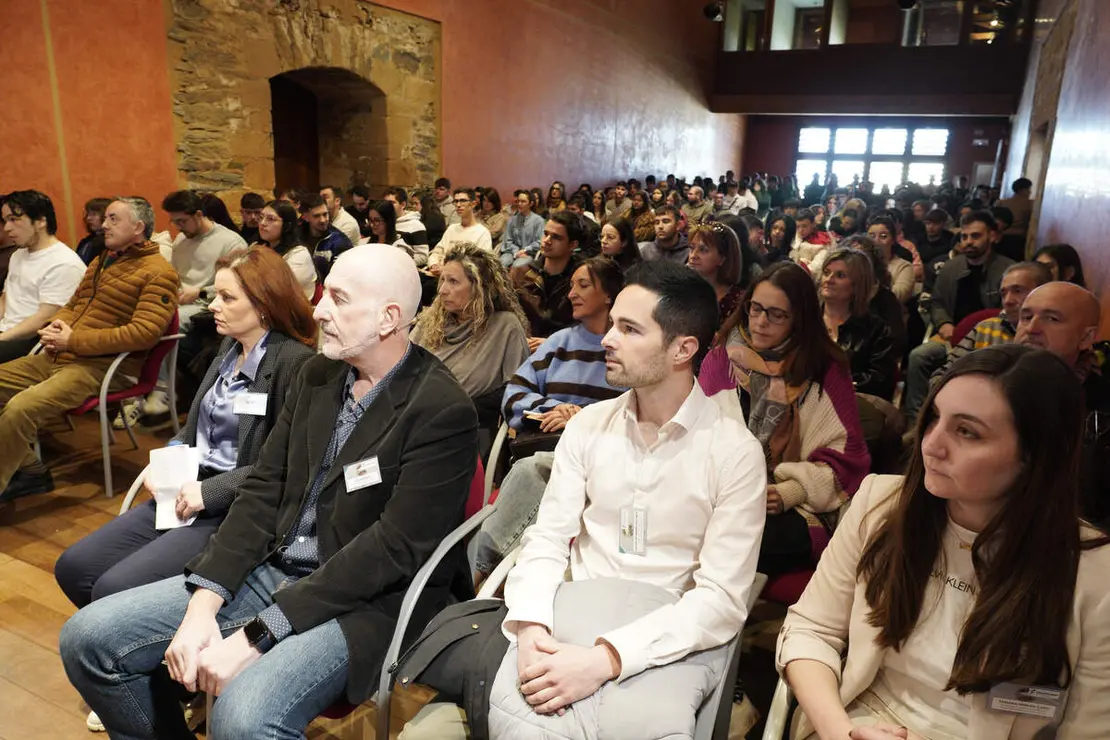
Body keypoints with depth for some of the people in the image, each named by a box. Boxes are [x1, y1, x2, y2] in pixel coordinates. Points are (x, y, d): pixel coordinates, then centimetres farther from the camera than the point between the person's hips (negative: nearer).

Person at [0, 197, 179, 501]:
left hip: (103, 367, -9)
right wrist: (57, 325, 3)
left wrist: (73, 341, -17)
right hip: (59, 357, 10)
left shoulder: (158, 272, -9)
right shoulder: (101, 260, 19)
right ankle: (26, 469, 6)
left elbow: (145, 333, -20)